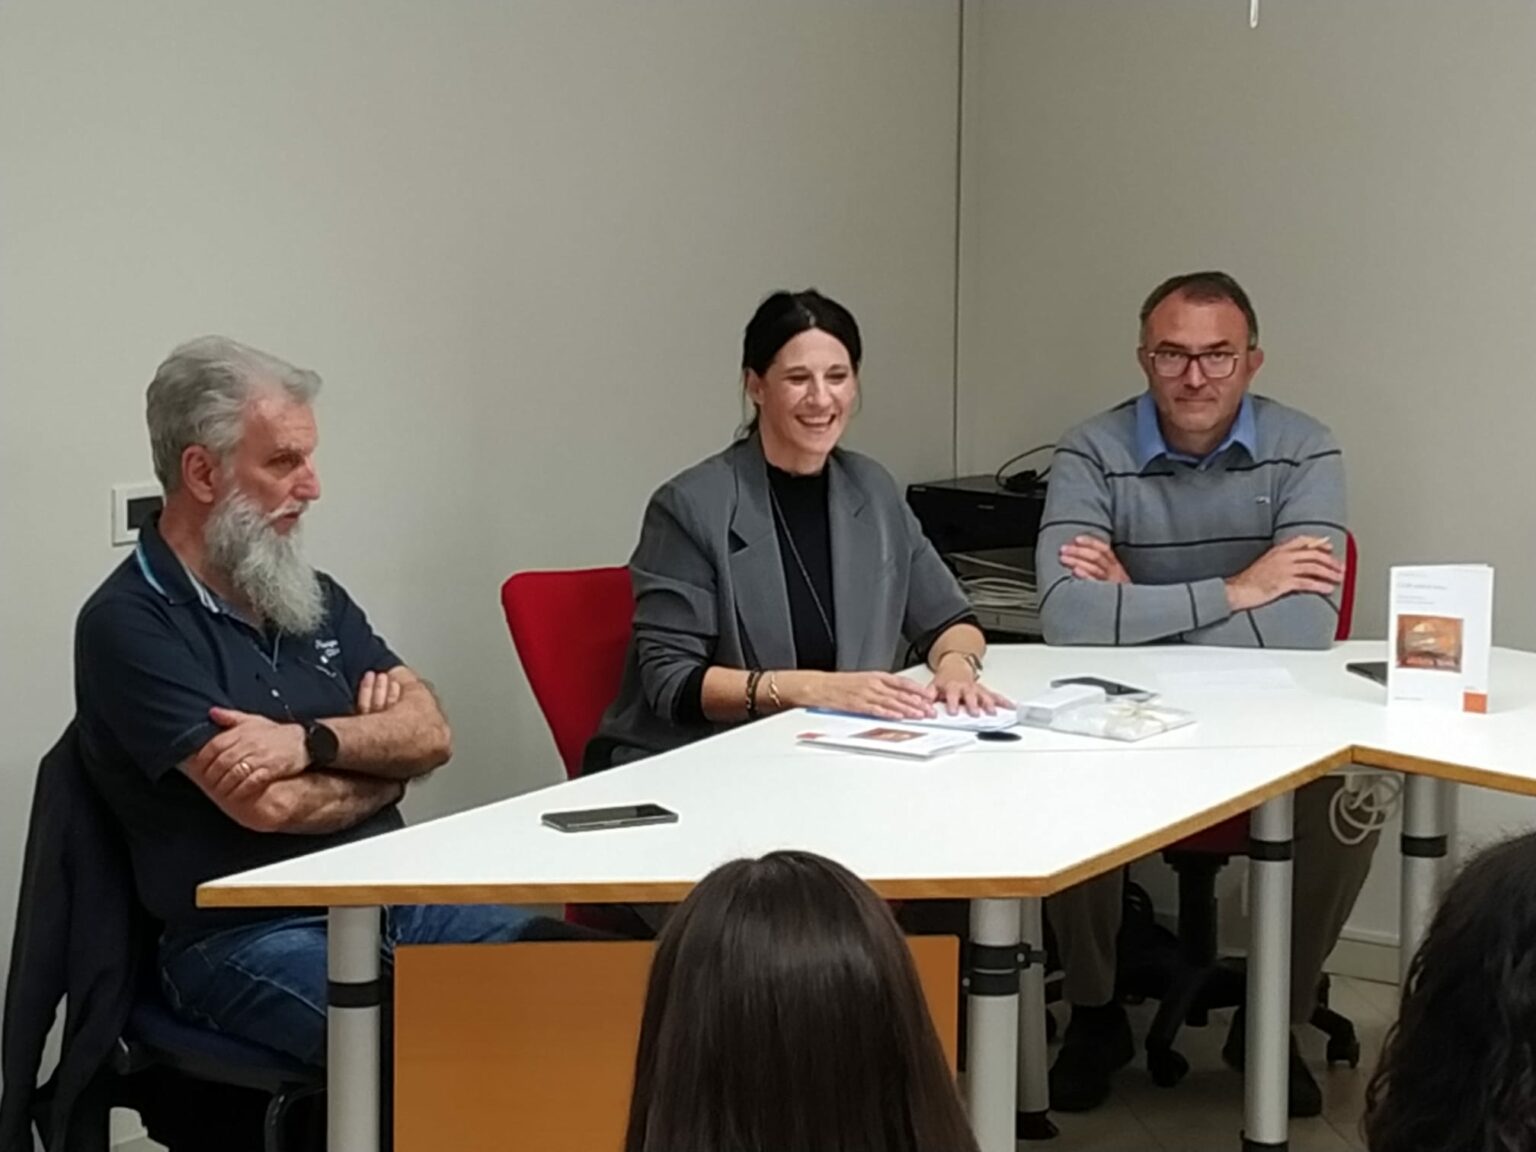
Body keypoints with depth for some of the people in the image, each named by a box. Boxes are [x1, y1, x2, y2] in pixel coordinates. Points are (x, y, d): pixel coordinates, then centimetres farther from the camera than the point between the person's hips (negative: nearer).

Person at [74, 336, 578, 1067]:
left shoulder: (310, 595, 17)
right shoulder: (129, 625, -8)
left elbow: (431, 734, 6)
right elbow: (268, 804, -17)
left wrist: (311, 741, -13)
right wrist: (379, 763, 2)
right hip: (242, 938, -7)